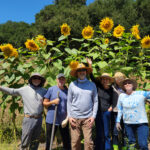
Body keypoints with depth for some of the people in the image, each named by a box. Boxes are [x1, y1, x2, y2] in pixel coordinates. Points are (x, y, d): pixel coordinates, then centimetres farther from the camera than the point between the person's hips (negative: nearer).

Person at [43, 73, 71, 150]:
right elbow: (44, 103, 0)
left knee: (67, 141, 10)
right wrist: (53, 102, -17)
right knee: (49, 141, 11)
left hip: (64, 121, 2)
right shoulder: (51, 89, -2)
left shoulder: (67, 91, 6)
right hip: (51, 120, -2)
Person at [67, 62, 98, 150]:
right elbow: (69, 101, 6)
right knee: (75, 142, 5)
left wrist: (93, 116, -2)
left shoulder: (92, 85, 6)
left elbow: (95, 101, 6)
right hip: (75, 118, 0)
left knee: (89, 141, -1)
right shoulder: (72, 85, 4)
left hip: (88, 118, 0)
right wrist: (69, 116, 0)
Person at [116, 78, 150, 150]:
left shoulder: (141, 94, -7)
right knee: (131, 143, 12)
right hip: (128, 123, 3)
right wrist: (118, 121, 8)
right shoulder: (121, 96, 1)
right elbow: (120, 109, 7)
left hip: (141, 123, -2)